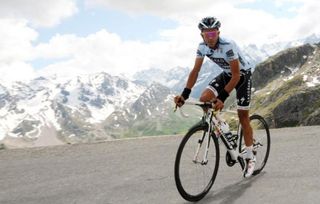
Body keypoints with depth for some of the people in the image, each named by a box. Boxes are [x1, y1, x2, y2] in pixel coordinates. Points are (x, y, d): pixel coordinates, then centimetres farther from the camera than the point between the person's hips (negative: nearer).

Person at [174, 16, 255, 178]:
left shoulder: (228, 46, -34)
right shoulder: (202, 47, -16)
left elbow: (236, 75, -34)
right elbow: (195, 71, -15)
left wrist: (222, 98, -42)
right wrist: (184, 94, -26)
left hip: (242, 74, -5)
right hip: (226, 74, 5)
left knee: (243, 116, -4)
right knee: (204, 98, -18)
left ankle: (250, 158, 9)